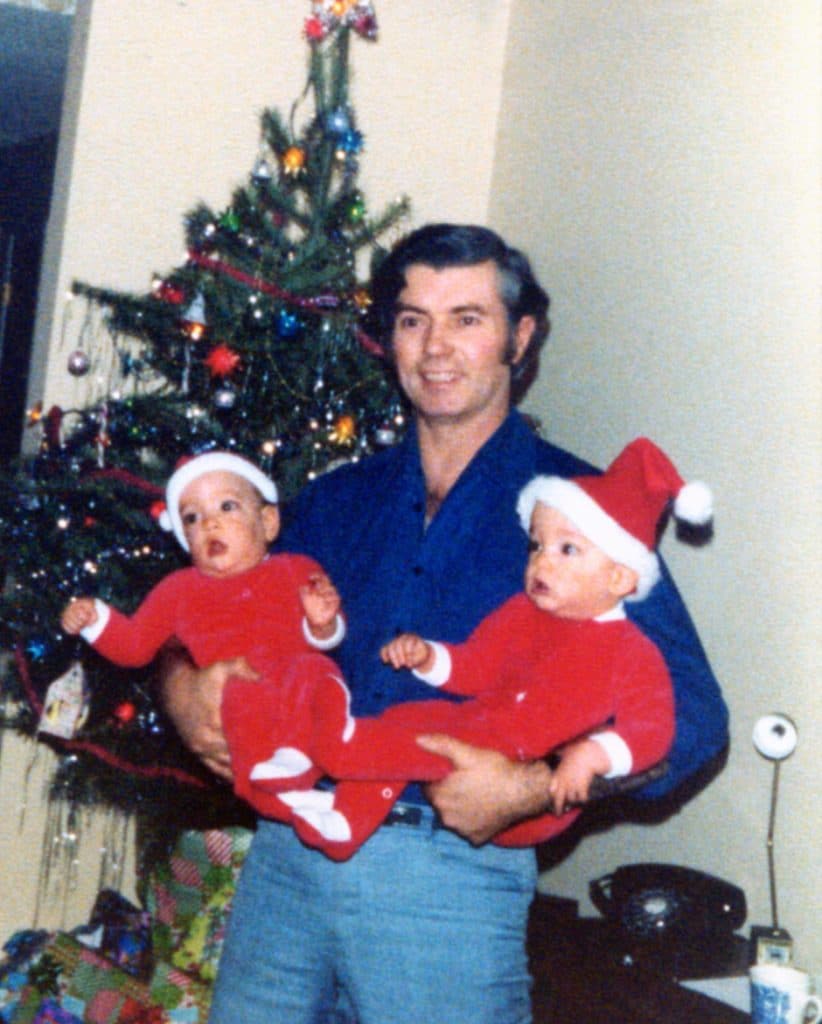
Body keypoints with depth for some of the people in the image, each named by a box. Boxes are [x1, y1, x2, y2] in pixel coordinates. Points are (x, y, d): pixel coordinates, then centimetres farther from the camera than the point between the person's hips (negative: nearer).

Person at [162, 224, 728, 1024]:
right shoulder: (338, 501, 13)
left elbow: (691, 715, -9)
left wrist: (531, 789, -21)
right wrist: (184, 690, -6)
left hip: (446, 871, -4)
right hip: (286, 849, 4)